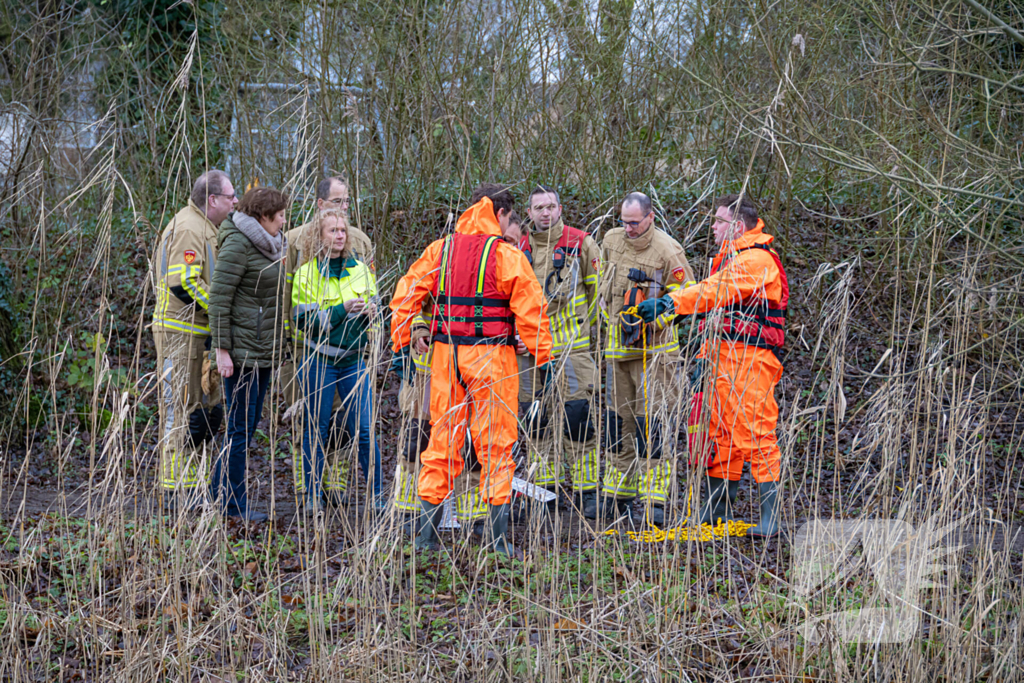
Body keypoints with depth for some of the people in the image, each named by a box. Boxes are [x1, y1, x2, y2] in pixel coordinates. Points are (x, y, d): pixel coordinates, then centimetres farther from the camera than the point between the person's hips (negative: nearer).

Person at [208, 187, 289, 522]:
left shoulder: (269, 245, 14)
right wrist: (222, 350, -19)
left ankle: (220, 490, 20)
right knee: (241, 426, -5)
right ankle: (233, 503, 3)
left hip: (263, 349, 9)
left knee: (250, 422, 12)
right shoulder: (238, 244, -14)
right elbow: (219, 297, -16)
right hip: (241, 351, -9)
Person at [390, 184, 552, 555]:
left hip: (445, 355, 4)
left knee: (442, 440, 11)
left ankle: (428, 529, 12)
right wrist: (543, 358, -3)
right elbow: (530, 310, -9)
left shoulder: (439, 251, 7)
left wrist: (401, 344, 11)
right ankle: (497, 535, 1)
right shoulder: (507, 256, -6)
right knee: (495, 444, 2)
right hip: (491, 357, -4)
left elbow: (405, 296, 6)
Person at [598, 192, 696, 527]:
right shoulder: (611, 240, 7)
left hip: (653, 346, -6)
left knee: (651, 421, -11)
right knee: (619, 419, 10)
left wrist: (654, 317, -18)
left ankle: (655, 498, -8)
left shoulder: (668, 251, -11)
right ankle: (616, 496, 19)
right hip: (618, 345, 6)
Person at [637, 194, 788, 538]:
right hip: (723, 355, 10)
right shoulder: (730, 258, 22)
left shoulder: (758, 260, -13)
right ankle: (717, 509, 18)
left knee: (756, 432, -11)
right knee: (721, 432, 11)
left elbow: (715, 291, -25)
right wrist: (707, 355, 22)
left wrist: (668, 303, -30)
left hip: (751, 358, -10)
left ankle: (770, 516, -10)